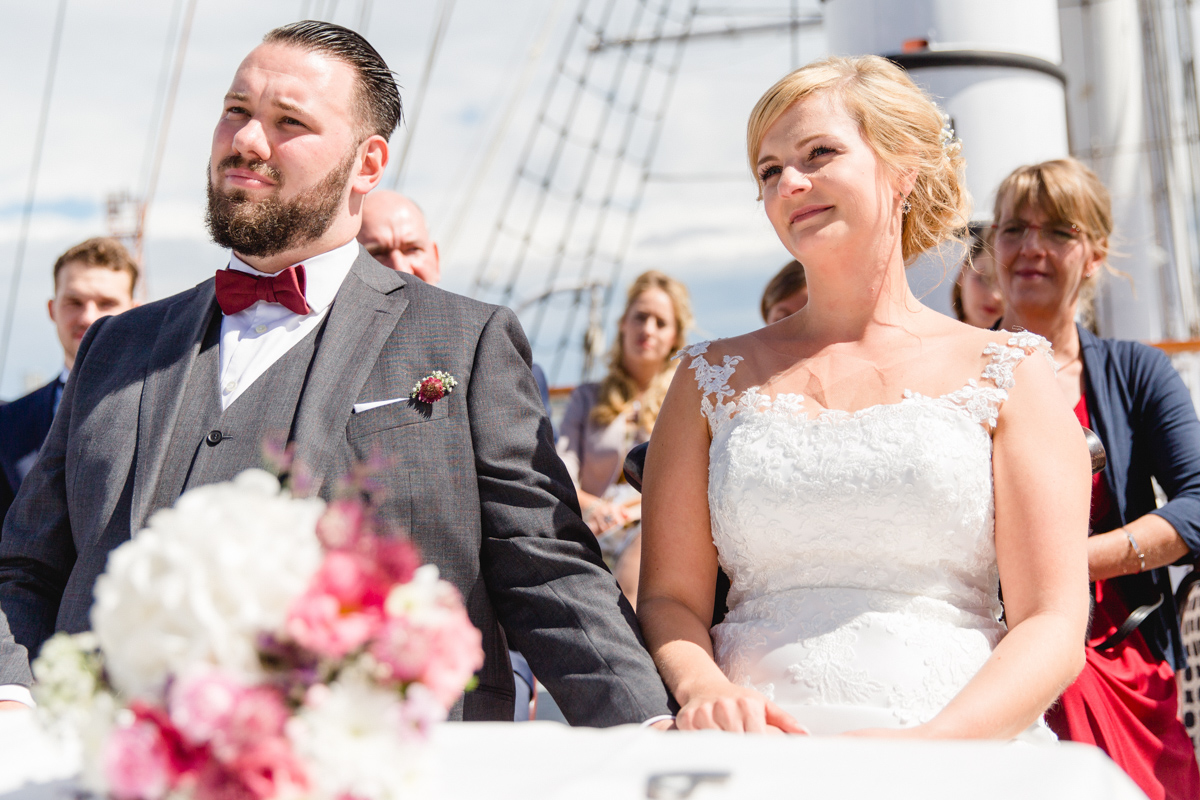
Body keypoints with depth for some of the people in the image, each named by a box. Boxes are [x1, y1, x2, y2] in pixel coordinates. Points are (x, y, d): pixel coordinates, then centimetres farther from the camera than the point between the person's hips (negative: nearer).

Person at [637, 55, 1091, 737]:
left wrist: (930, 744, -17)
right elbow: (670, 598, 11)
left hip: (960, 753, 0)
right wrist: (706, 691, -12)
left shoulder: (1008, 371, 9)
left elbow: (1054, 626, 1)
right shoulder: (713, 378, 16)